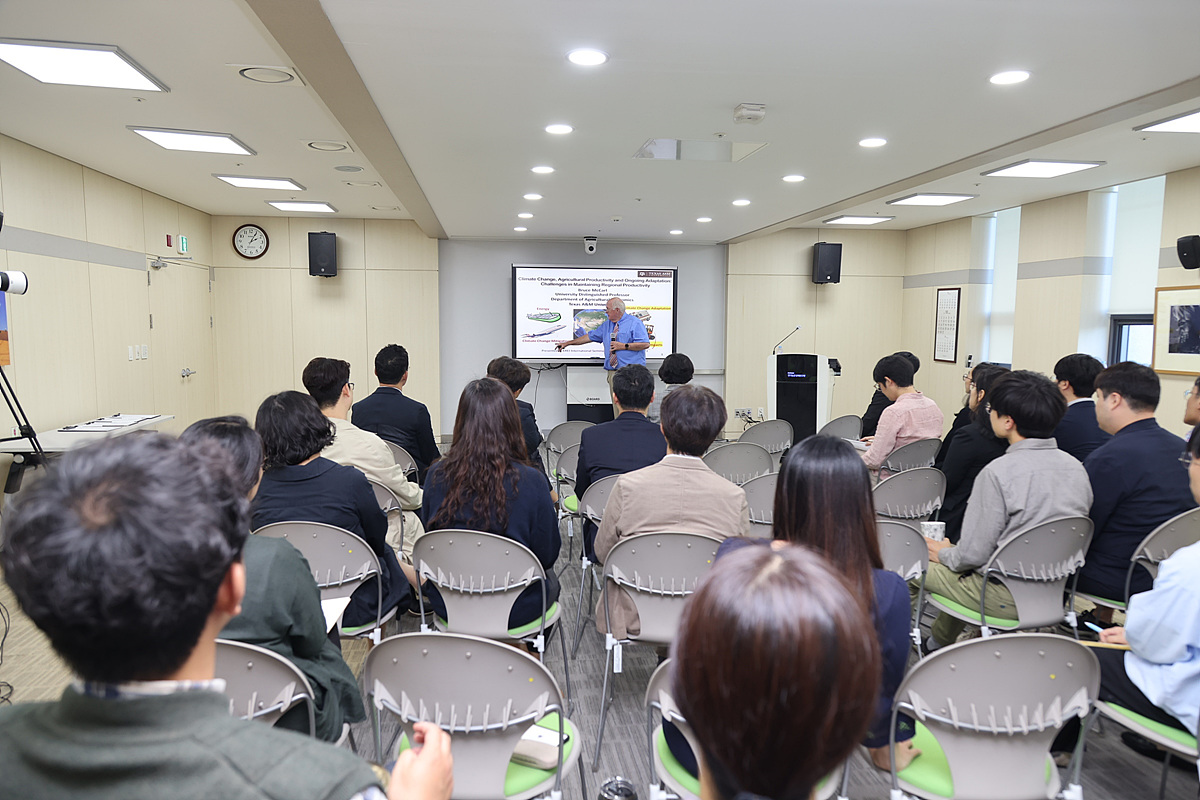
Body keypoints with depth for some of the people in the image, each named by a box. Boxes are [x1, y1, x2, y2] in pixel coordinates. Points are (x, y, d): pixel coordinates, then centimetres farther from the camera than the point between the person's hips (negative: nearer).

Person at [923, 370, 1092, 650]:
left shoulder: (998, 472, -23)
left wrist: (943, 553, 3)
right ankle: (938, 639, 37)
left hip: (1006, 600, -8)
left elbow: (973, 554, -20)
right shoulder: (1076, 467, 0)